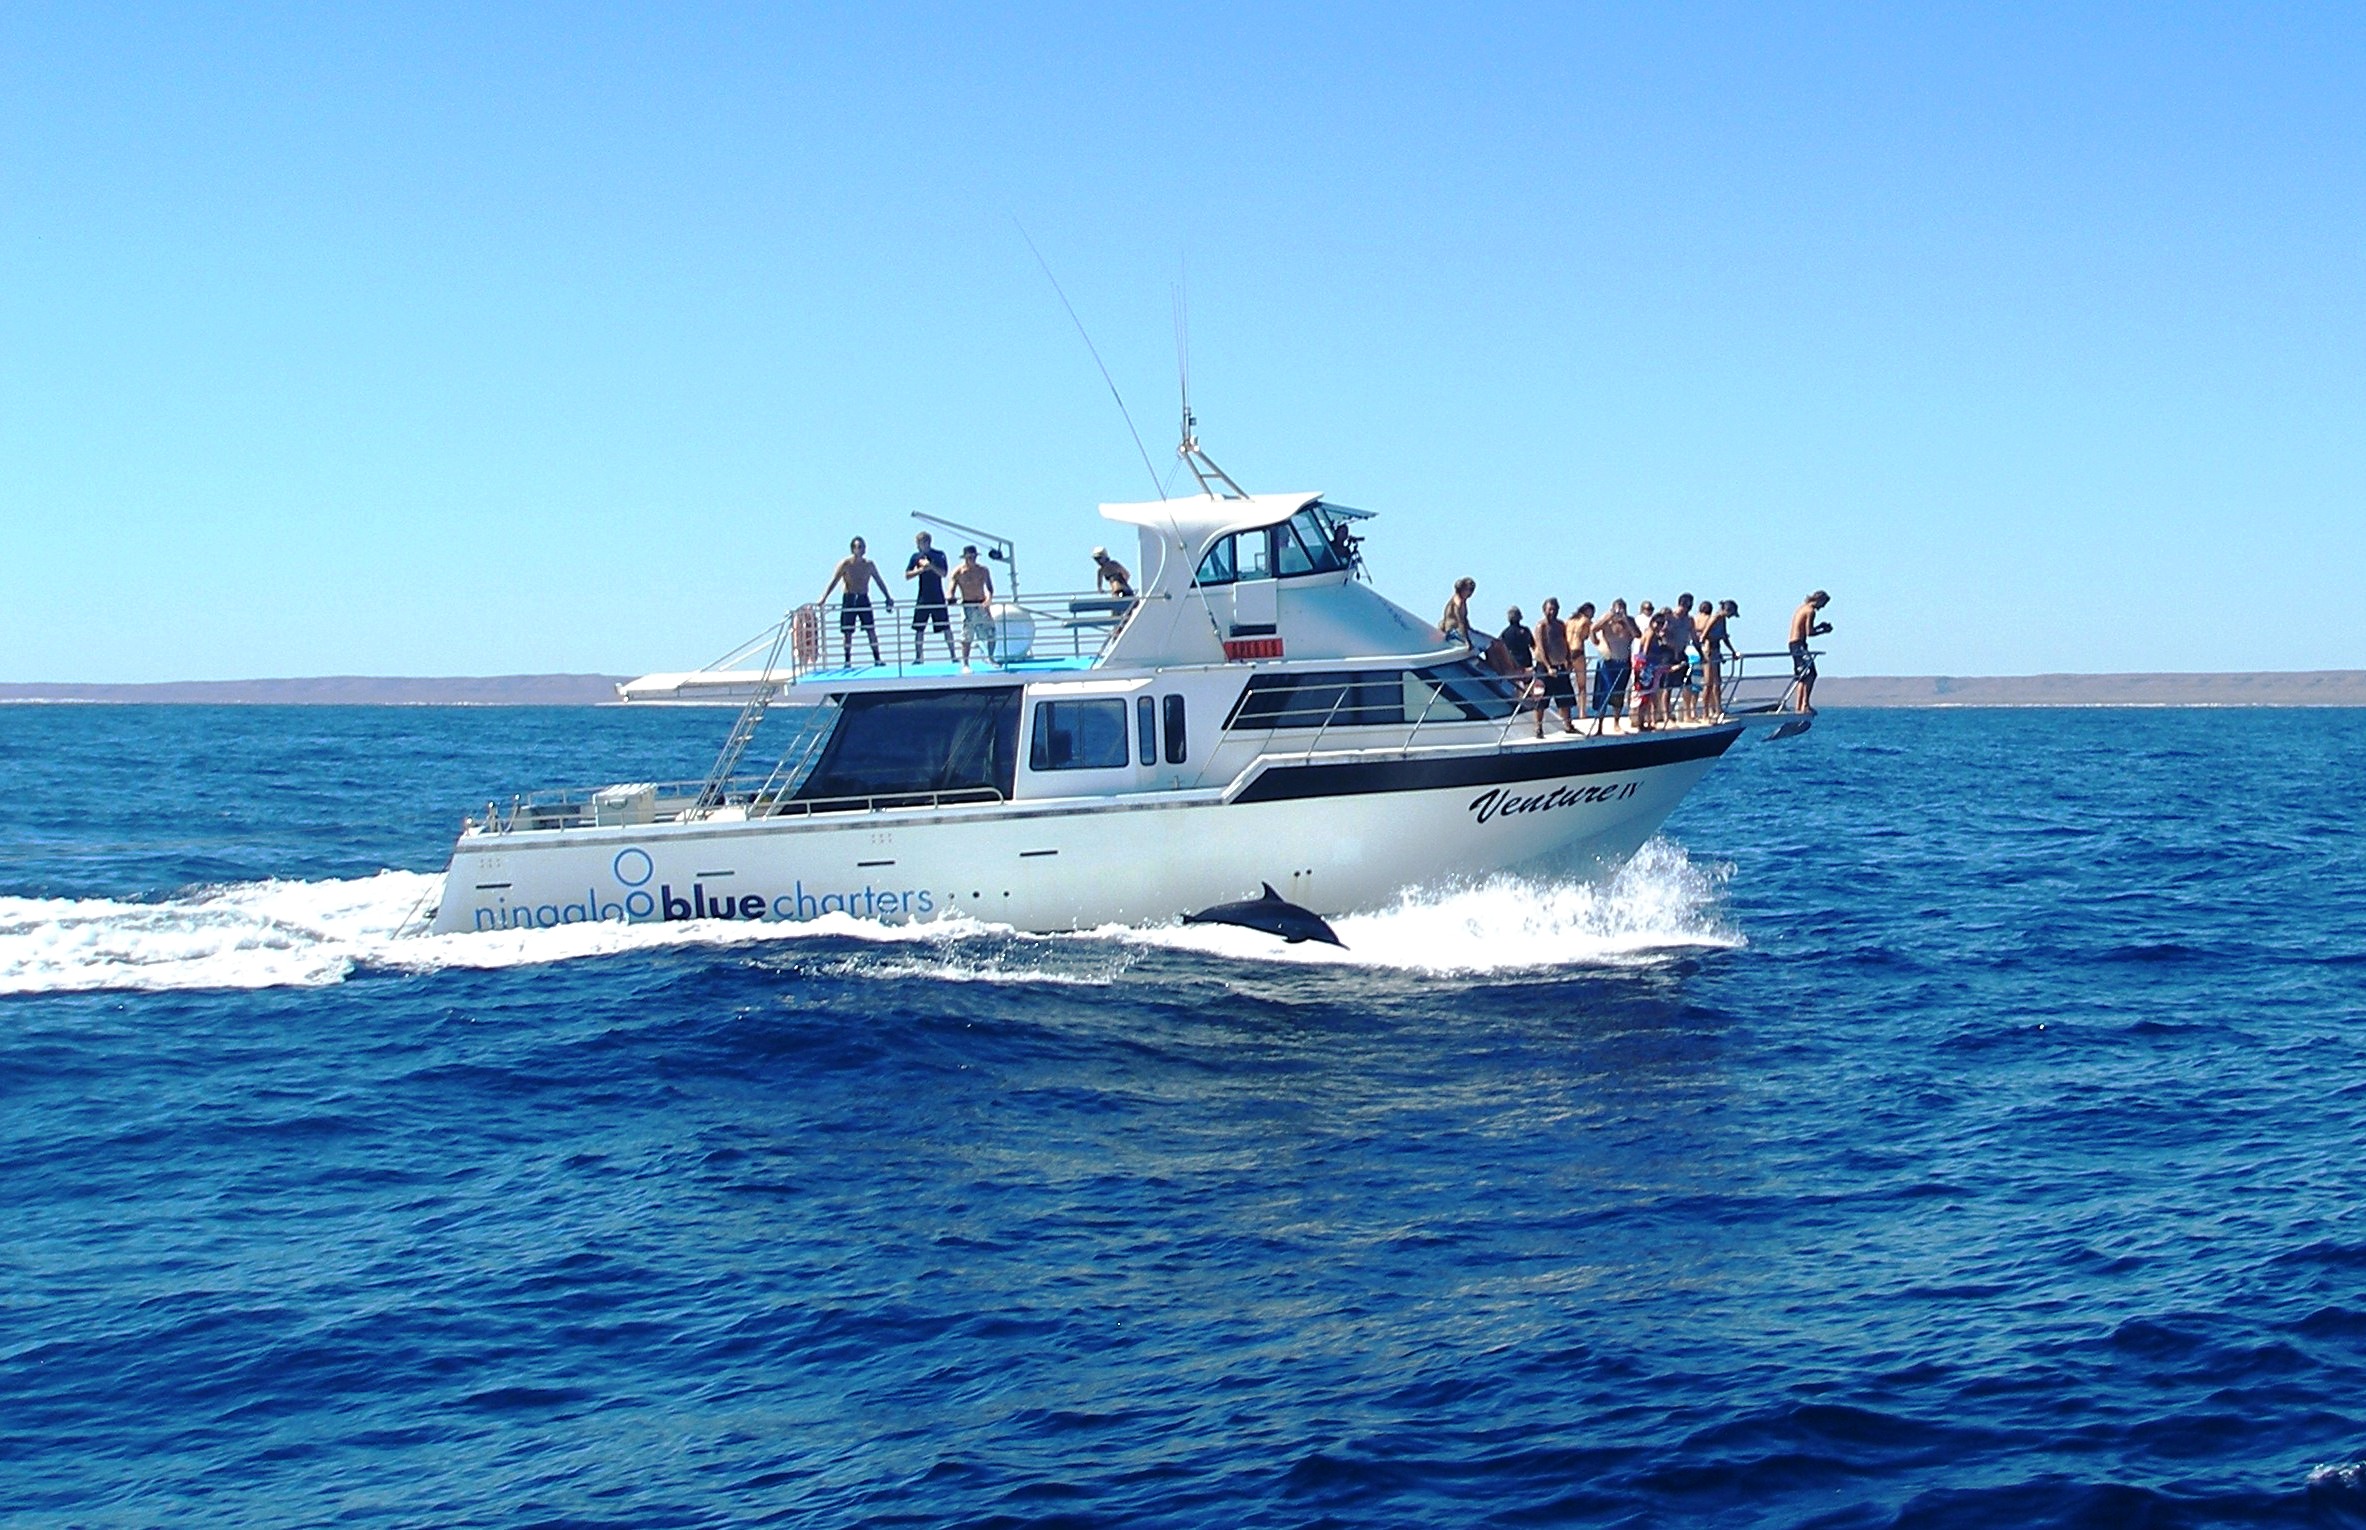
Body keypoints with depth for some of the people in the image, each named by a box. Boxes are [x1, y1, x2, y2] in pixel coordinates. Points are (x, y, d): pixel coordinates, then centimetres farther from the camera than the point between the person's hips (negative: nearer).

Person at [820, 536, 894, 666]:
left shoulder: (869, 564, 3)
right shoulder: (845, 564, -5)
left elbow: (879, 581, 11)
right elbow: (834, 581, -5)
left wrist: (888, 597, 10)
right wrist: (824, 598, -12)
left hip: (864, 599, 2)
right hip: (849, 599, -2)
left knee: (871, 630, -3)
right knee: (847, 632, -1)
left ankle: (877, 659, 1)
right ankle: (847, 661, 6)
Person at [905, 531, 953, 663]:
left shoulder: (939, 555, -3)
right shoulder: (916, 556, 5)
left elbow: (943, 573, -11)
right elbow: (907, 575, 2)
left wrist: (931, 566, -24)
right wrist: (921, 569, -12)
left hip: (938, 598, -2)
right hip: (923, 598, 2)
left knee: (946, 627, -2)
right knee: (919, 629, 1)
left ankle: (952, 654, 6)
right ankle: (918, 656, 8)